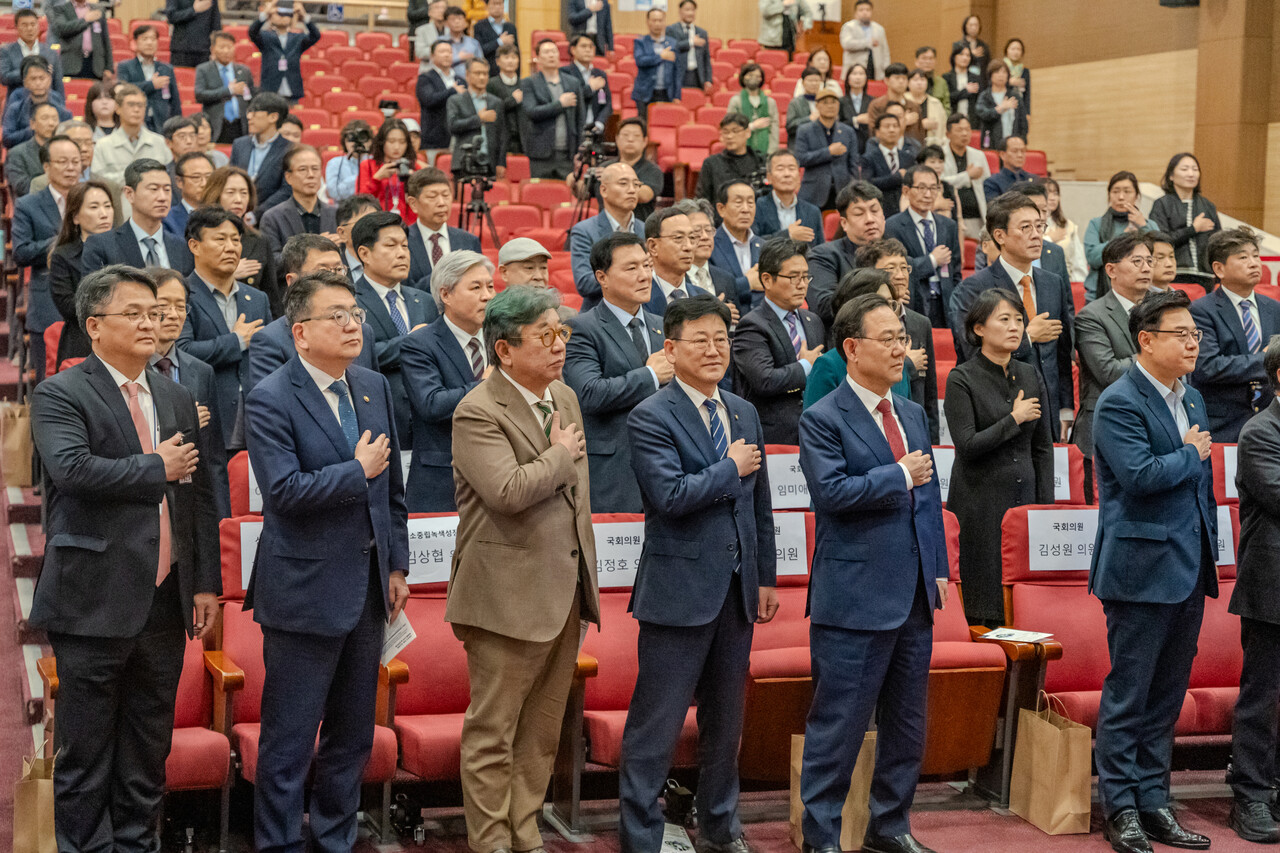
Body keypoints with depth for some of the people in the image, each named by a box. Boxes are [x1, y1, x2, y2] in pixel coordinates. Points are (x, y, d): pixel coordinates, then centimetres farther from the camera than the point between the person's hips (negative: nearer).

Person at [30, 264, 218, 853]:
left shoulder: (176, 399, 14)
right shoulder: (60, 395, -5)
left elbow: (199, 497, 14)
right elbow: (73, 469, -24)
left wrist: (206, 583, 9)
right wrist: (155, 467, -13)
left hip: (165, 604, 6)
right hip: (95, 602, -6)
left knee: (149, 748, 14)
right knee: (85, 751, 2)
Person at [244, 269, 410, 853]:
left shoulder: (374, 389, 9)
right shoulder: (270, 400, -12)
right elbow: (285, 491, -23)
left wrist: (397, 564, 11)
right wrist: (357, 471, -15)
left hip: (368, 587, 7)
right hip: (305, 592, -7)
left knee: (353, 734, 16)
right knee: (288, 739, 2)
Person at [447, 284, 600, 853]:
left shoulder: (565, 396, 13)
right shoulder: (478, 413, -14)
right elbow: (509, 491, -29)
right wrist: (560, 454, -12)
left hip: (566, 592, 8)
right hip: (510, 596, -8)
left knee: (543, 731, 15)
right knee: (492, 734, 1)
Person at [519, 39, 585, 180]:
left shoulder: (572, 83, 13)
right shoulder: (528, 83, 3)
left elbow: (579, 119, 15)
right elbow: (531, 112, -11)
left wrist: (580, 152, 8)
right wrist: (560, 104, -7)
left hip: (567, 154, 3)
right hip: (542, 154, -3)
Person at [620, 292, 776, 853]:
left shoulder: (744, 413, 12)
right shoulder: (651, 417, -10)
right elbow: (671, 495, -23)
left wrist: (767, 576, 16)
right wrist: (730, 468, -11)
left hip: (736, 589, 7)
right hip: (679, 590, -7)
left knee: (725, 718, 17)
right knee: (657, 723, -3)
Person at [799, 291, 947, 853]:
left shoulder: (913, 415, 14)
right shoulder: (823, 419, -9)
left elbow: (929, 496, 18)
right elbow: (832, 491, -21)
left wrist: (938, 570, 12)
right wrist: (900, 475, -14)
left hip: (913, 596, 8)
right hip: (854, 598, -7)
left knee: (907, 722, 15)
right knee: (838, 724, -2)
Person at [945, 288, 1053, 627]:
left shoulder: (1030, 376, 10)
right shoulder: (962, 379, -5)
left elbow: (1042, 447, 12)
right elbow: (967, 446, -13)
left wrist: (1045, 504, 6)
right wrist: (1014, 419, -10)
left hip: (1024, 498, 5)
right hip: (980, 507, -5)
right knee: (982, 611, -3)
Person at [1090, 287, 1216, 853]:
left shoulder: (1192, 398, 15)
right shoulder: (1119, 403, -12)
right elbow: (1139, 473, -25)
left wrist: (1210, 551, 18)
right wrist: (1191, 454, -9)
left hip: (1188, 572, 8)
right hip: (1142, 570, -8)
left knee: (1166, 697, 13)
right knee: (1128, 695, -1)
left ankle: (1152, 803, 21)